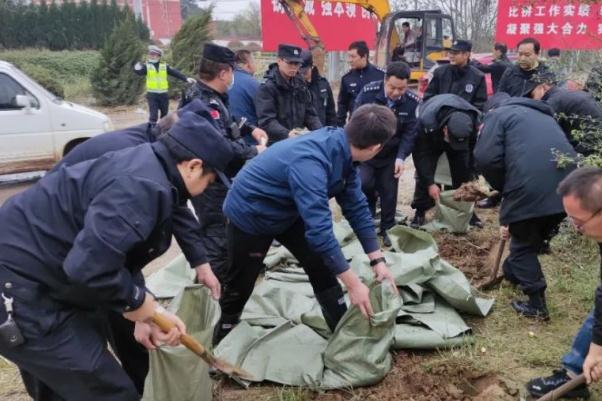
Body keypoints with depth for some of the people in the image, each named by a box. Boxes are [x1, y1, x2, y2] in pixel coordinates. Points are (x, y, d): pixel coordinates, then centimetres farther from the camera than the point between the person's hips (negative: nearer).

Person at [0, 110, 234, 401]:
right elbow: (90, 267, -32)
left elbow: (114, 253, 14)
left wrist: (146, 309, 4)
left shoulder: (144, 167, 9)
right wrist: (146, 308, -15)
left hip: (25, 275, 11)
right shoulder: (145, 187, -24)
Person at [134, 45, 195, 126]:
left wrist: (186, 78, -11)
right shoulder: (147, 66, 1)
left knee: (164, 115, 15)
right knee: (153, 116, -9)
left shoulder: (165, 66, 5)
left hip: (163, 94, 3)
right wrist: (137, 69, -39)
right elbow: (140, 72, -15)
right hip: (152, 95, -2)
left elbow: (175, 73, 0)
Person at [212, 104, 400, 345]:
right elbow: (319, 227, -43)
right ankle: (225, 330, 36)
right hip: (250, 215, -7)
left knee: (322, 268, 4)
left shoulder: (342, 149, -15)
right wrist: (353, 283, -37)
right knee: (241, 281, 11)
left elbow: (356, 206, -8)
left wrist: (377, 259, -10)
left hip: (288, 212, 7)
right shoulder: (309, 161, -41)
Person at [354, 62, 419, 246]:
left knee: (389, 192, 5)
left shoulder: (412, 101, -16)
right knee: (363, 183, -19)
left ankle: (387, 229, 25)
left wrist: (401, 157, -22)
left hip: (391, 155, 2)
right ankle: (368, 215, 12)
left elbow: (410, 132, -11)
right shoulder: (368, 92, -20)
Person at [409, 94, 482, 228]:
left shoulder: (475, 122, -37)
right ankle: (420, 212, 2)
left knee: (463, 174, -5)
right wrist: (430, 183, -33)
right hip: (430, 140, -2)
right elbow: (421, 153, -33)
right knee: (424, 175, -11)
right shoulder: (426, 121, -45)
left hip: (460, 136, 2)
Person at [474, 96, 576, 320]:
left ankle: (537, 305, 14)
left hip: (530, 189, -7)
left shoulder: (499, 115, 14)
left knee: (523, 245, 12)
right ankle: (512, 272, 49)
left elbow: (486, 158, -4)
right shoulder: (544, 117, 36)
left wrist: (504, 188, 13)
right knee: (536, 239, 28)